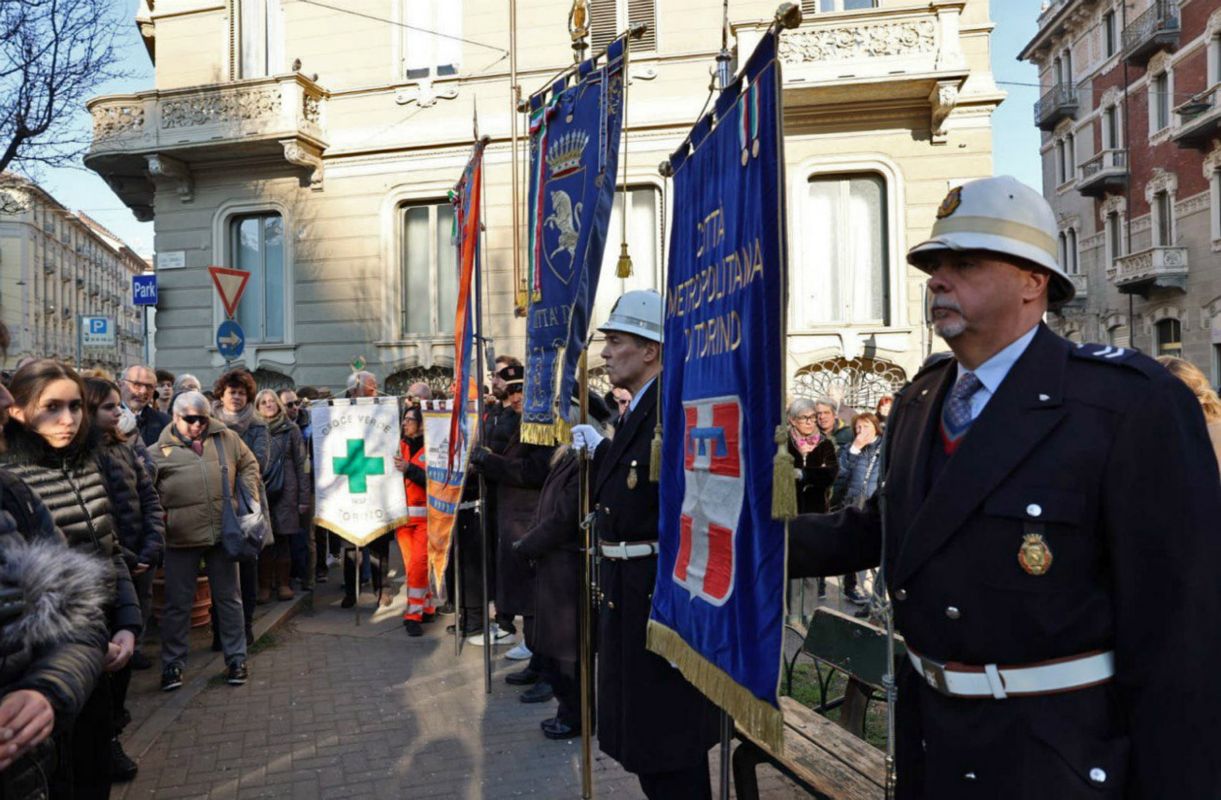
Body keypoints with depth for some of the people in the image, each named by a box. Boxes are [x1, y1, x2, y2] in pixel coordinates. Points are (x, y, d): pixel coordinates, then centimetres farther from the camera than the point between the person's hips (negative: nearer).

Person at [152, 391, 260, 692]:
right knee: (178, 603, 8)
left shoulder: (227, 438, 4)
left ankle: (236, 658, 22)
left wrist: (249, 498, 3)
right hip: (182, 537, -2)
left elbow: (248, 465, 15)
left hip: (224, 532, 2)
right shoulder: (160, 451, -2)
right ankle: (172, 663, 23)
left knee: (229, 598, 11)